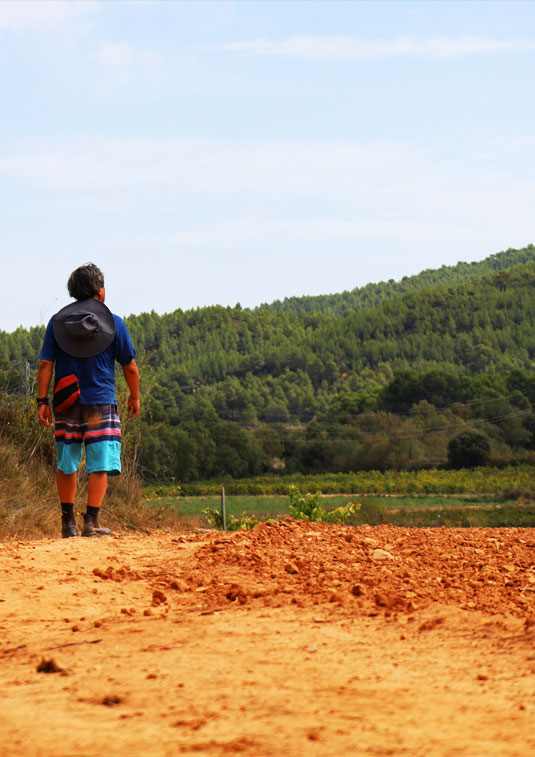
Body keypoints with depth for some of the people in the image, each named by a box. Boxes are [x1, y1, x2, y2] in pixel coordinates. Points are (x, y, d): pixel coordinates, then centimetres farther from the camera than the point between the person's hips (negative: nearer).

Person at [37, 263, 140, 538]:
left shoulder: (57, 321, 4)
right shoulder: (113, 323, -1)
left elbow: (45, 364, -1)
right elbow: (130, 367, 3)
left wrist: (42, 401, 2)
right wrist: (135, 396, 17)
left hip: (66, 403, 3)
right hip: (100, 402, -3)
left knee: (66, 464, 12)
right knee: (100, 464, -1)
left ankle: (68, 522, 16)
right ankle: (91, 522, -9)